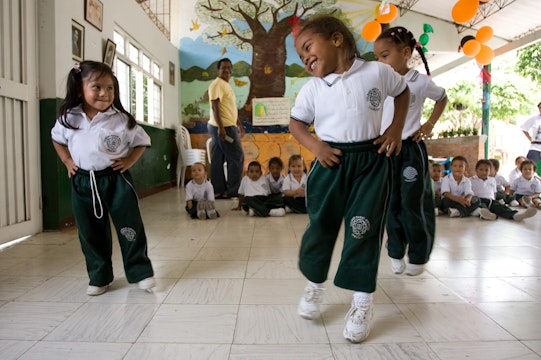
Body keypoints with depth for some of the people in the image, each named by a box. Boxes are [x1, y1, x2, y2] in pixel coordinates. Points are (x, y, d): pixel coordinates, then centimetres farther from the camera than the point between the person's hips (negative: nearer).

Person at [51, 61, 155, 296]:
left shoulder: (121, 120, -8)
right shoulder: (69, 118, 0)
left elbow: (142, 141, 4)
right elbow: (57, 139, 20)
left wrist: (129, 160, -7)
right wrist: (67, 161, 8)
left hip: (116, 180, -2)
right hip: (82, 182, 3)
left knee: (130, 228, 1)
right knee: (90, 233, 11)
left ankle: (140, 272, 16)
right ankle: (99, 277, 26)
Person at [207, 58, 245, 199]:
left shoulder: (227, 85, 20)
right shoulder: (217, 84, -10)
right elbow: (215, 107, -19)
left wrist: (239, 125, 24)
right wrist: (220, 127, -27)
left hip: (228, 126, 10)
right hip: (223, 127, -10)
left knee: (218, 160, 8)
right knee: (237, 157, -6)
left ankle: (218, 191, 13)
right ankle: (232, 191, 0)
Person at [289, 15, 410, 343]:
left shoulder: (377, 72, -2)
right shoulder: (312, 89, 2)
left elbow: (403, 91, 15)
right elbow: (296, 122, 11)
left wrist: (396, 128, 3)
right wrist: (315, 145, -8)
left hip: (371, 161, -2)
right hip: (332, 162, 2)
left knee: (364, 229, -1)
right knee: (320, 226, 8)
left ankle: (363, 300, 15)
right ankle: (315, 284, 31)